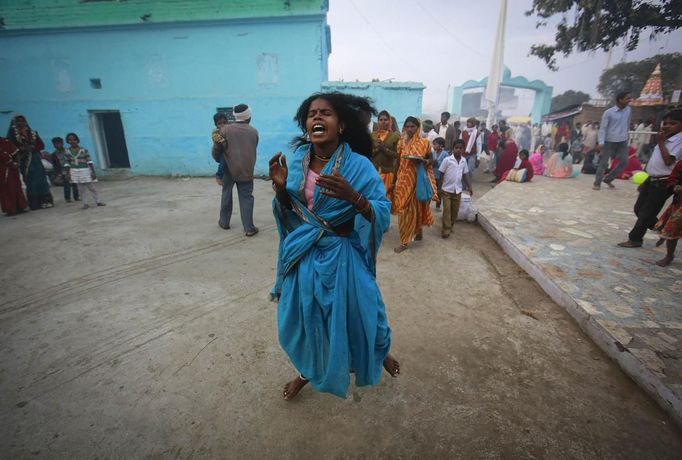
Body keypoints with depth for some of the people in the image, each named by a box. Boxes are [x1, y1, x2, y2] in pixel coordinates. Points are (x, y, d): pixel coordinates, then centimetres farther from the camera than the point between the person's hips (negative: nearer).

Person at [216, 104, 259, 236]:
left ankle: (224, 222, 27)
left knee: (226, 194, 17)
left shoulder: (226, 129, -3)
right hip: (247, 169, 0)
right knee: (246, 197, 2)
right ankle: (249, 228, -1)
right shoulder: (254, 132, 3)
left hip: (230, 168, 0)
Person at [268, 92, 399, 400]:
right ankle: (308, 371, 48)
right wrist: (280, 188, -15)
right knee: (301, 315, 17)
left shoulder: (358, 165, -14)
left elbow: (383, 216, -16)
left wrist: (352, 195, -34)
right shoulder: (295, 161, -2)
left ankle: (381, 353, 51)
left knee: (358, 312, 14)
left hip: (343, 256, -3)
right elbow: (287, 215, 6)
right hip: (303, 256, 4)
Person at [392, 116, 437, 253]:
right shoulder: (401, 142, 5)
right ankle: (404, 240, 18)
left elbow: (430, 160, 4)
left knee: (416, 207, 4)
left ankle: (418, 230, 22)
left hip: (418, 179, -3)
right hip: (404, 179, 3)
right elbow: (398, 162, 9)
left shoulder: (425, 143, -3)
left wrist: (422, 161, -18)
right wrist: (395, 181, 8)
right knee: (404, 208, 6)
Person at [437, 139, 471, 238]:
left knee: (455, 210, 11)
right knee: (447, 210, -5)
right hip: (446, 190, -4)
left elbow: (465, 175, 11)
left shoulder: (464, 161, 2)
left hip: (458, 190, 4)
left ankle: (450, 226, 28)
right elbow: (441, 175, -7)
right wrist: (439, 188, -8)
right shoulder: (447, 160, -11)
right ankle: (446, 229, 1)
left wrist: (469, 186, 7)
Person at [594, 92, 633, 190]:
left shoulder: (629, 110, 7)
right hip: (609, 141, -5)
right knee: (603, 163, -2)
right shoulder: (608, 112, -10)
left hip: (623, 141, 5)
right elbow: (602, 128, -12)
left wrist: (625, 134, 19)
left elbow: (627, 124, 18)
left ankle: (608, 179, 16)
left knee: (624, 162, 4)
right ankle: (597, 183, 7)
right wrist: (601, 142, -21)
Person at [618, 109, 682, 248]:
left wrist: (661, 142, -19)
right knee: (639, 209, 14)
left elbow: (668, 161, -26)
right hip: (652, 180, 9)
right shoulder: (666, 140, 13)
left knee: (646, 213, -2)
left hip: (663, 183, -9)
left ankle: (635, 239, 10)